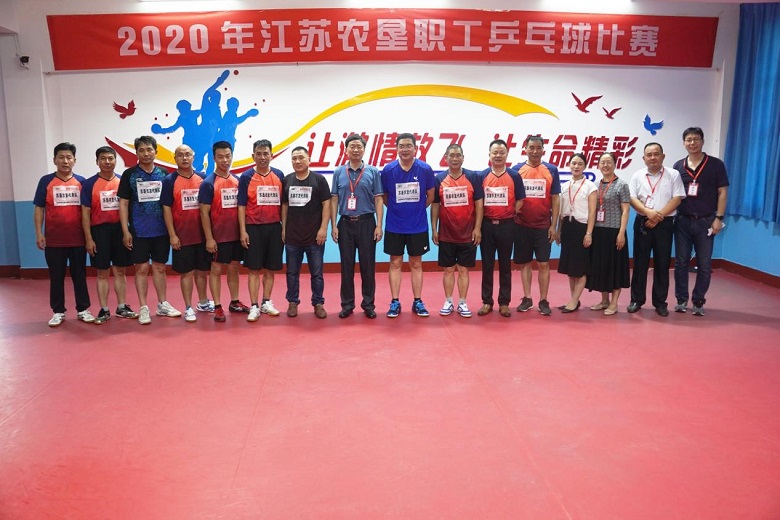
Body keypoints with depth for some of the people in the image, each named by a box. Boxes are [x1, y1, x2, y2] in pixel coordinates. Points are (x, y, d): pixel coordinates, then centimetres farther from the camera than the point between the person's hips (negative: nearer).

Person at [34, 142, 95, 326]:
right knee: (56, 276, 8)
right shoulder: (46, 181, 2)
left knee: (79, 275, 8)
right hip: (54, 240, 0)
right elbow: (39, 209, 4)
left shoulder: (81, 181, 4)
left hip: (78, 239, 1)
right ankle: (58, 312, 18)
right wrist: (39, 234, -3)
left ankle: (83, 309, 18)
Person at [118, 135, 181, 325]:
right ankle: (143, 308, 11)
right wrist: (125, 231, -7)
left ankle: (162, 305, 21)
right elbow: (123, 204, 0)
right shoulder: (129, 174, 0)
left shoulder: (163, 174, 5)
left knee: (160, 268, 11)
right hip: (139, 231, -2)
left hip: (162, 230, 2)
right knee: (142, 269, 3)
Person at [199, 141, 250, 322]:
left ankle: (235, 302, 25)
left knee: (234, 268, 14)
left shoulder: (238, 180, 7)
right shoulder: (208, 183, -8)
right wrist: (209, 238, -14)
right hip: (218, 236, -5)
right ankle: (217, 307, 10)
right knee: (216, 269, 3)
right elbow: (204, 213, -10)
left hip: (236, 234, 5)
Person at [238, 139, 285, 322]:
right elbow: (241, 205, -2)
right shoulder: (246, 177, -2)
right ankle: (254, 307, 7)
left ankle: (266, 303, 22)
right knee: (254, 269, 1)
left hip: (274, 228, 3)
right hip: (253, 228, -2)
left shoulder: (279, 175, 5)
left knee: (270, 268, 10)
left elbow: (283, 203, 8)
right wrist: (243, 231, -8)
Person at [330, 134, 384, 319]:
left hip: (366, 222, -1)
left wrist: (379, 225, -6)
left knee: (368, 265, 3)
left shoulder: (373, 172, 2)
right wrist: (333, 225, -1)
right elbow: (334, 200, 6)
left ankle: (368, 304, 14)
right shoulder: (339, 172, 6)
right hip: (345, 223, 1)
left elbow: (378, 200, 1)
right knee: (347, 265, 6)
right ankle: (347, 304, 16)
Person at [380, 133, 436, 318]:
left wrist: (417, 209, 8)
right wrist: (397, 209, 5)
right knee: (395, 263, 7)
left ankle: (418, 302, 19)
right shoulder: (388, 170, -6)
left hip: (418, 225, 0)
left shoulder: (425, 169, -6)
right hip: (394, 226, 0)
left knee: (416, 264, 9)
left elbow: (430, 195, 6)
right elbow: (384, 196, 5)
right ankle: (395, 302, 16)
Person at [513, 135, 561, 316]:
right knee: (524, 262, 9)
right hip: (521, 225, 1)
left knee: (543, 263, 2)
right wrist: (511, 221, 0)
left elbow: (555, 199, 3)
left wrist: (553, 225, -2)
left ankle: (543, 301, 11)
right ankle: (527, 298, 20)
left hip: (543, 226, -1)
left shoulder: (551, 170, 2)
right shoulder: (517, 170, 2)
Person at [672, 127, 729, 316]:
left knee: (704, 264, 3)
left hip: (705, 221, -2)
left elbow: (722, 192, -1)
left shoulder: (716, 164, 0)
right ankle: (681, 300, 16)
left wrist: (718, 218, -8)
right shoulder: (678, 166, 7)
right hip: (682, 221, 2)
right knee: (681, 262, 5)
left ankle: (698, 301, 13)